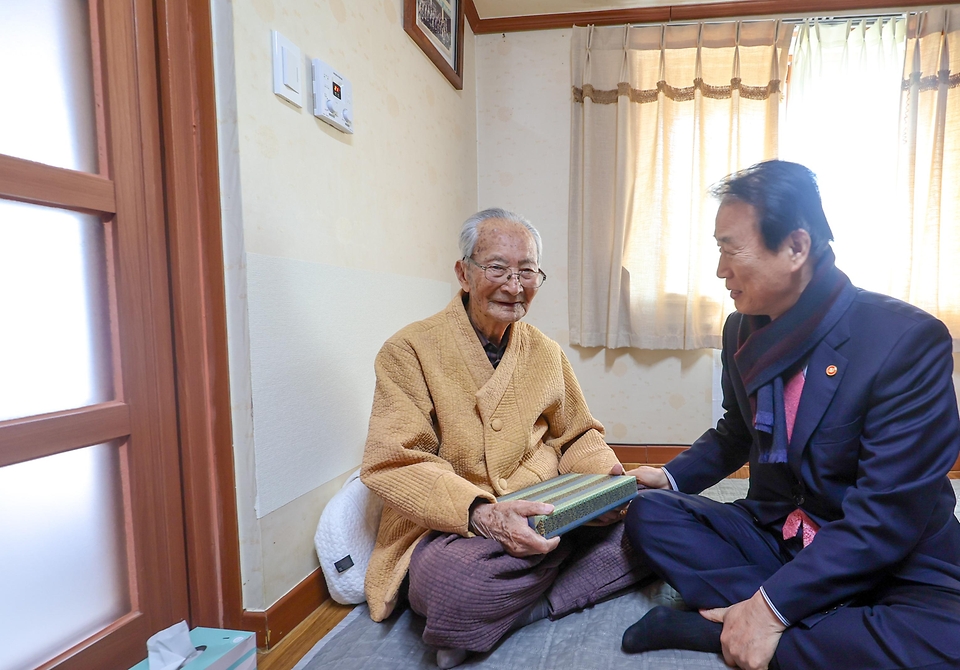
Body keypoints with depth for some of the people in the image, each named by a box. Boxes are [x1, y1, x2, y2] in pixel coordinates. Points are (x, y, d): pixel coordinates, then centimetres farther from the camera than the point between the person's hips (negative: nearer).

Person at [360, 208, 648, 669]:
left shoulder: (546, 352, 12)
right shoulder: (410, 350, -7)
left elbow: (577, 436, 18)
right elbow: (393, 465, -14)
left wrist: (606, 477, -5)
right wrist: (480, 514, -30)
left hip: (544, 516, 6)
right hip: (446, 531, -5)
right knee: (457, 581, -38)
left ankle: (516, 610, -9)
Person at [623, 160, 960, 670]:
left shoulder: (908, 339, -20)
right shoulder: (742, 329, 0)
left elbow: (888, 512, -24)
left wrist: (771, 608, -25)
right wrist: (672, 477, -1)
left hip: (887, 565, -5)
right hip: (774, 534, 6)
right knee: (649, 513, -10)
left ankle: (706, 627, -19)